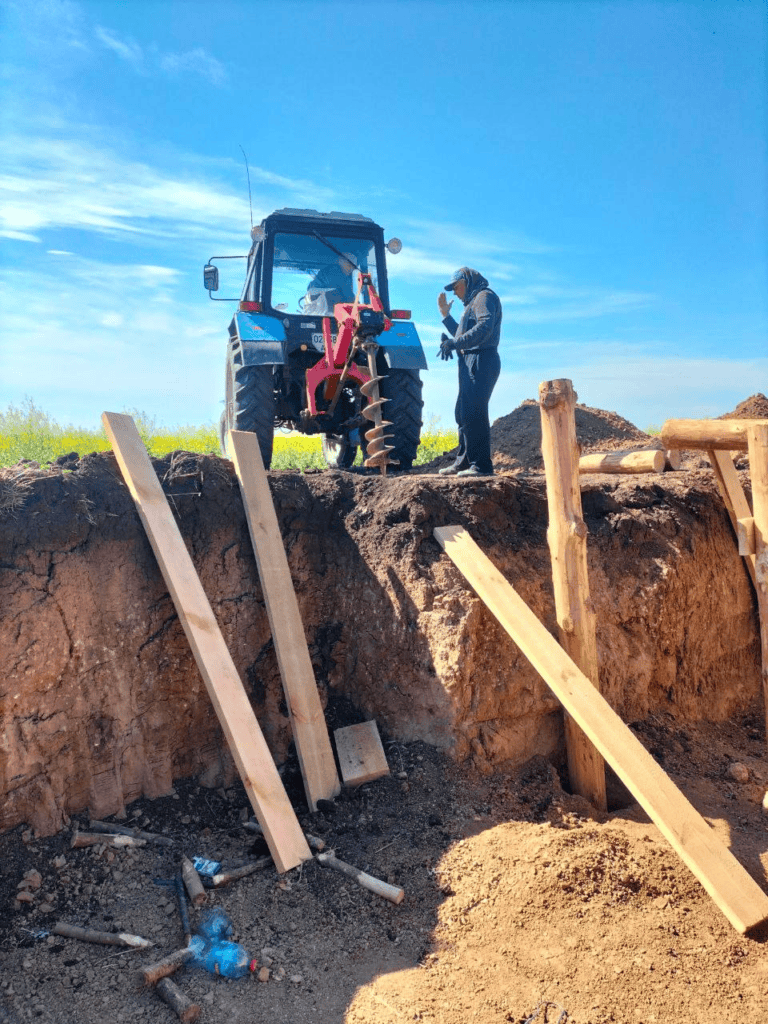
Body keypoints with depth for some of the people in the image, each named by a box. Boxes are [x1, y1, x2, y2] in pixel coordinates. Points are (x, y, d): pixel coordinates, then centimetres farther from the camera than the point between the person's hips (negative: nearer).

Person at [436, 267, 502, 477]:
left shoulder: (485, 296, -4)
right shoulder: (473, 302, 27)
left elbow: (484, 327, -22)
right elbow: (464, 335, 31)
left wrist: (454, 343, -23)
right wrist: (445, 315, 27)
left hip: (481, 361, -11)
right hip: (471, 364, 11)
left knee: (473, 413, -15)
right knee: (463, 413, 13)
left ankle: (482, 465, -14)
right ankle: (463, 461, 21)